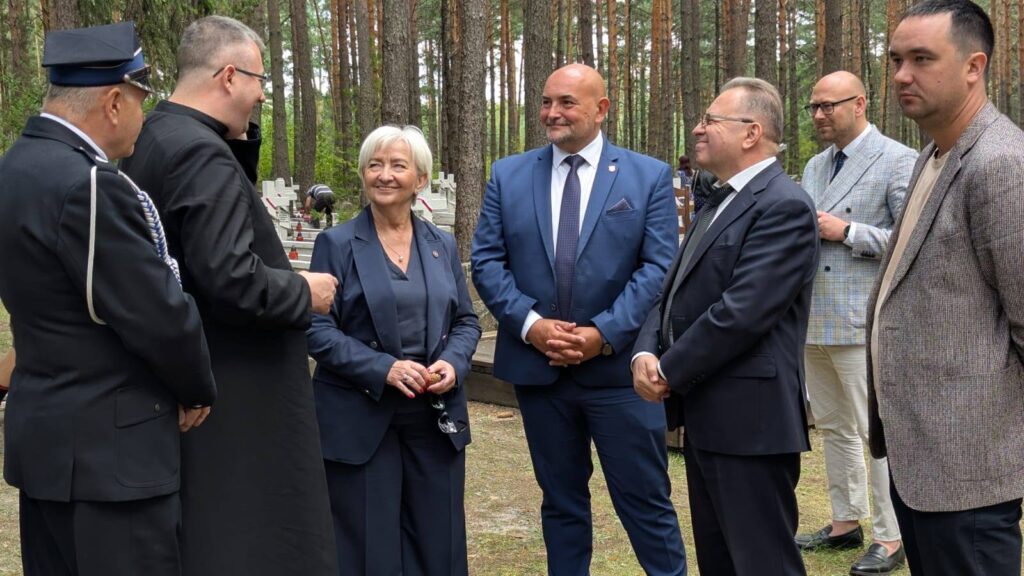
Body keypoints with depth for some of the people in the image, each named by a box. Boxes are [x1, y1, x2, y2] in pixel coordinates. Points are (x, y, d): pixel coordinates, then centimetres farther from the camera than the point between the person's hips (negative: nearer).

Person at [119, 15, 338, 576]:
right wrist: (304, 293, -11)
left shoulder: (150, 140, 8)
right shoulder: (203, 154, -21)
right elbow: (230, 281, -28)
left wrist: (241, 143, 5)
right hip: (232, 398, -10)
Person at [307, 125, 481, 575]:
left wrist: (453, 364, -9)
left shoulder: (443, 245, 9)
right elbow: (317, 329, -8)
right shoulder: (336, 244, -3)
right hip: (359, 420, -3)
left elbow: (466, 320, 12)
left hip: (436, 417, 4)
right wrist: (382, 369, -19)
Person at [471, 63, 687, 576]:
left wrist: (604, 333, -16)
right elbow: (487, 261, 2)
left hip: (619, 367, -2)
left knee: (645, 500, 5)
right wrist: (530, 323, -12)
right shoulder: (508, 175, 6)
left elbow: (659, 266, -7)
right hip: (537, 365, 2)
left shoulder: (649, 176, 0)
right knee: (561, 500, 15)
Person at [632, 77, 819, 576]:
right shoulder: (718, 202, 17)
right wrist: (646, 352, -4)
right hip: (706, 416, 10)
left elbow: (741, 313, -23)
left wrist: (668, 372, -13)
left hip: (749, 420, -10)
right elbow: (676, 292, 14)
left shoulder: (783, 206, -15)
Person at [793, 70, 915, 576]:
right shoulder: (815, 167, 16)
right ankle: (846, 523, 28)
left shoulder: (898, 161, -8)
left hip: (863, 321, -8)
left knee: (878, 432, -2)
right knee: (833, 428, 16)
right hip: (815, 319, 8)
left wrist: (846, 232, -18)